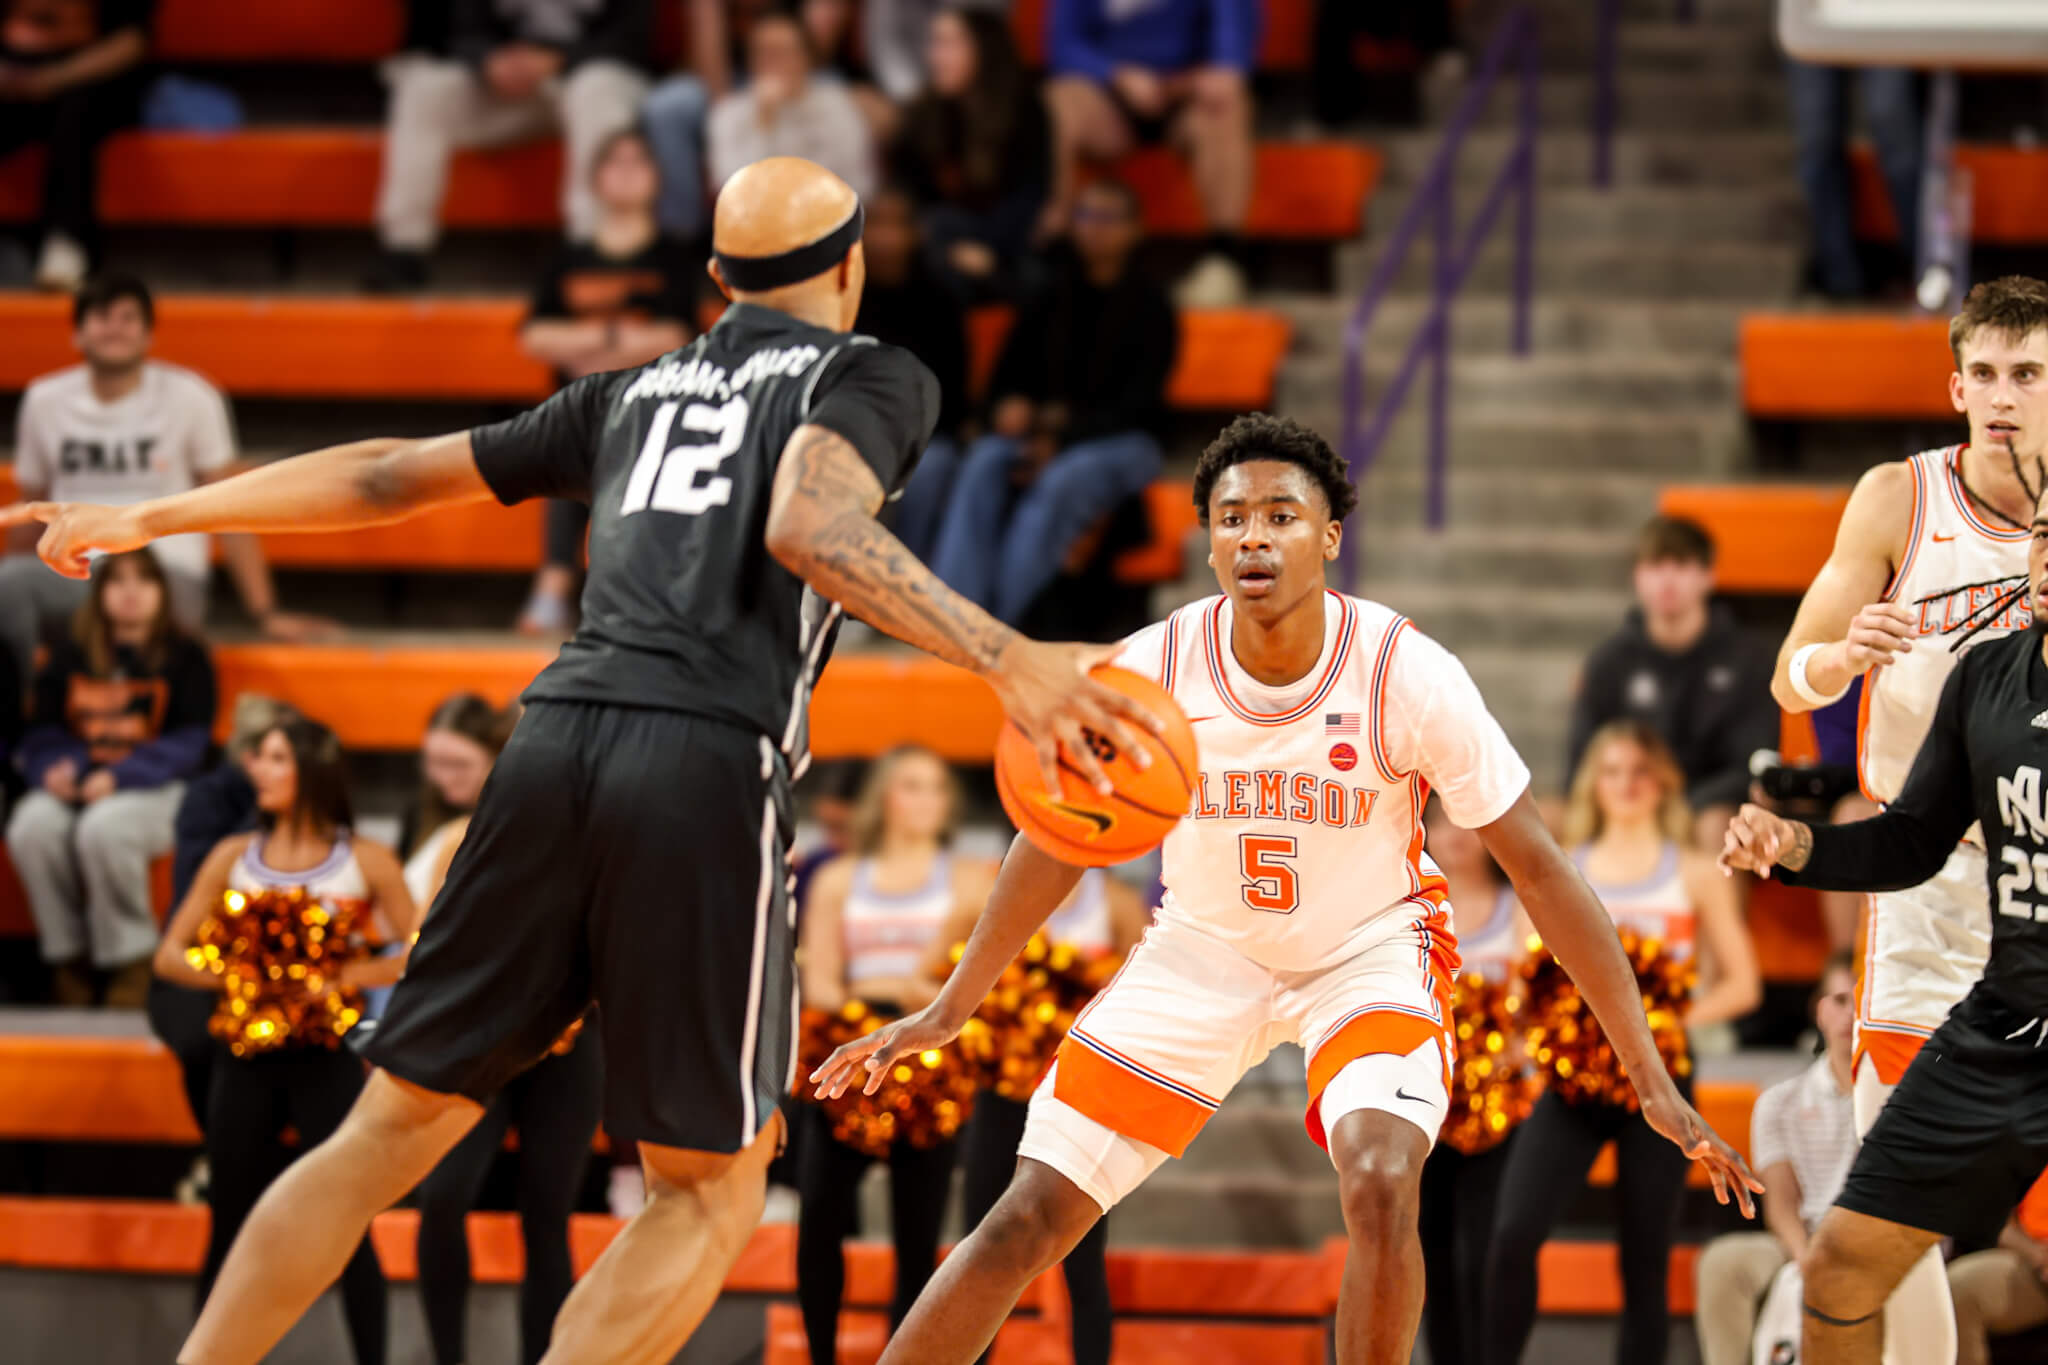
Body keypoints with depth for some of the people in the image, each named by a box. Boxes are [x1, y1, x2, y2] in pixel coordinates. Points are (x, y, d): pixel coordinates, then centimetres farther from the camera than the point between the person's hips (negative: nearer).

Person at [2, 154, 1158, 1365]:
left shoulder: (633, 394, 26)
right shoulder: (874, 377, 10)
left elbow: (391, 476, 30)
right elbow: (808, 527, -11)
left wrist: (151, 519, 40)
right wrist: (1006, 661, -21)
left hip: (558, 742, 5)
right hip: (711, 766, -5)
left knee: (392, 1130, 13)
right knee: (711, 1194, 3)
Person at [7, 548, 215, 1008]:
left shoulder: (185, 658, 5)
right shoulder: (71, 656, 15)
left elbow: (187, 745, -4)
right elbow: (42, 729, 14)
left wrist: (119, 777, -18)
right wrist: (52, 768, -11)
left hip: (155, 787, -3)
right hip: (75, 784, 3)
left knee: (103, 829, -38)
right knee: (31, 828, -31)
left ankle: (131, 962, -22)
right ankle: (68, 957, -19)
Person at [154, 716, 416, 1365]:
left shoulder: (364, 862, 1)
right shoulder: (234, 858, 8)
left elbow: (416, 955, -4)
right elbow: (170, 954, 7)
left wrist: (343, 977, -17)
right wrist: (229, 976, -11)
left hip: (328, 1058, -3)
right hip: (246, 1056, 3)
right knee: (231, 1227, 5)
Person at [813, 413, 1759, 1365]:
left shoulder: (1408, 676, -25)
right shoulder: (1150, 669, -19)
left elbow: (1539, 871, -18)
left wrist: (1650, 1080, -19)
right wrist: (949, 1011, 5)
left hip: (1371, 947, -2)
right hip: (1202, 950, 2)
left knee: (1379, 1186, -31)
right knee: (1029, 1219, -6)